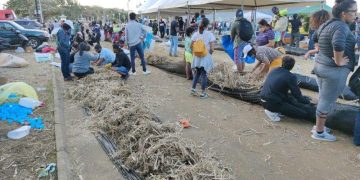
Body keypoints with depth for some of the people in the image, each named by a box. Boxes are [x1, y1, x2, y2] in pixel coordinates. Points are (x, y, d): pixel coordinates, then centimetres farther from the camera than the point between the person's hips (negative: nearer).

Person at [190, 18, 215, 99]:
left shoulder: (196, 34, 0)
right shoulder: (210, 34, -10)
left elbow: (191, 46, 0)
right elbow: (212, 49, -14)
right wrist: (210, 53, 5)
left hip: (197, 57, 4)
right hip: (206, 58, -4)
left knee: (197, 73, 20)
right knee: (204, 74, 5)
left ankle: (193, 89, 21)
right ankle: (203, 93, 12)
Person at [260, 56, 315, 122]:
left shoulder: (273, 71, 10)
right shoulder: (290, 77, -11)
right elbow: (297, 95, -6)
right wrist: (307, 101, 14)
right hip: (273, 103, -8)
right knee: (304, 113, -5)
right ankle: (273, 112, -7)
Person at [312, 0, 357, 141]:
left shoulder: (327, 24, 8)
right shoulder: (341, 26, -20)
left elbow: (315, 38, 26)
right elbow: (338, 44, -39)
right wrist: (339, 61, -24)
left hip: (320, 65, 9)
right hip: (334, 70, -9)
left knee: (323, 99, 20)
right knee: (327, 102, 2)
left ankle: (319, 126, 33)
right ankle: (319, 133, 14)